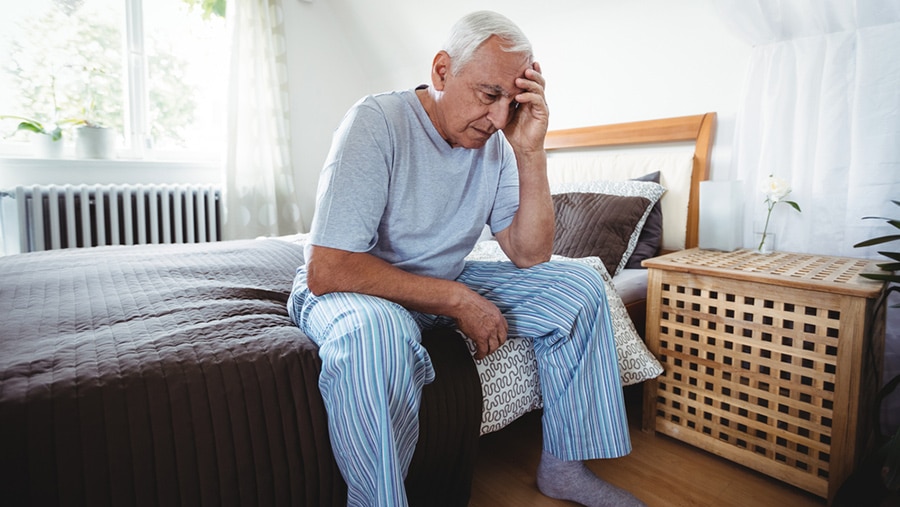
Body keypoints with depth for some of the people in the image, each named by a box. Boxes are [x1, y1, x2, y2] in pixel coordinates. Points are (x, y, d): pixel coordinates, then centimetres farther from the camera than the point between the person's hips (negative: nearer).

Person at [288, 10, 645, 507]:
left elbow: (530, 256, -8)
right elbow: (326, 270, -28)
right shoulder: (377, 122, -22)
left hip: (446, 283, 6)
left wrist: (531, 152, -20)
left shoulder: (495, 141, -4)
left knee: (578, 288, -3)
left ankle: (563, 467, 9)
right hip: (346, 286, -5)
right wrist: (457, 301, -24)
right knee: (376, 332, -42)